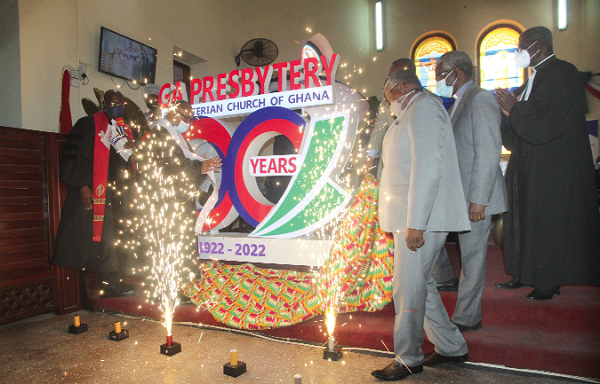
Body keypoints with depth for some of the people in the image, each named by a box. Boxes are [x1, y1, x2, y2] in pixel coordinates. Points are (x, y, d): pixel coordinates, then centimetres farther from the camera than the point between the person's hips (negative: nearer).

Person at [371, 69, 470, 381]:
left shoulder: (423, 106, -8)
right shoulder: (410, 113, 23)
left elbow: (427, 167, -20)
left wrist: (415, 223, -24)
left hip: (421, 217, -10)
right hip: (411, 217, 10)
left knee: (409, 287, -3)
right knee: (419, 283, 15)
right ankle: (451, 347, 29)